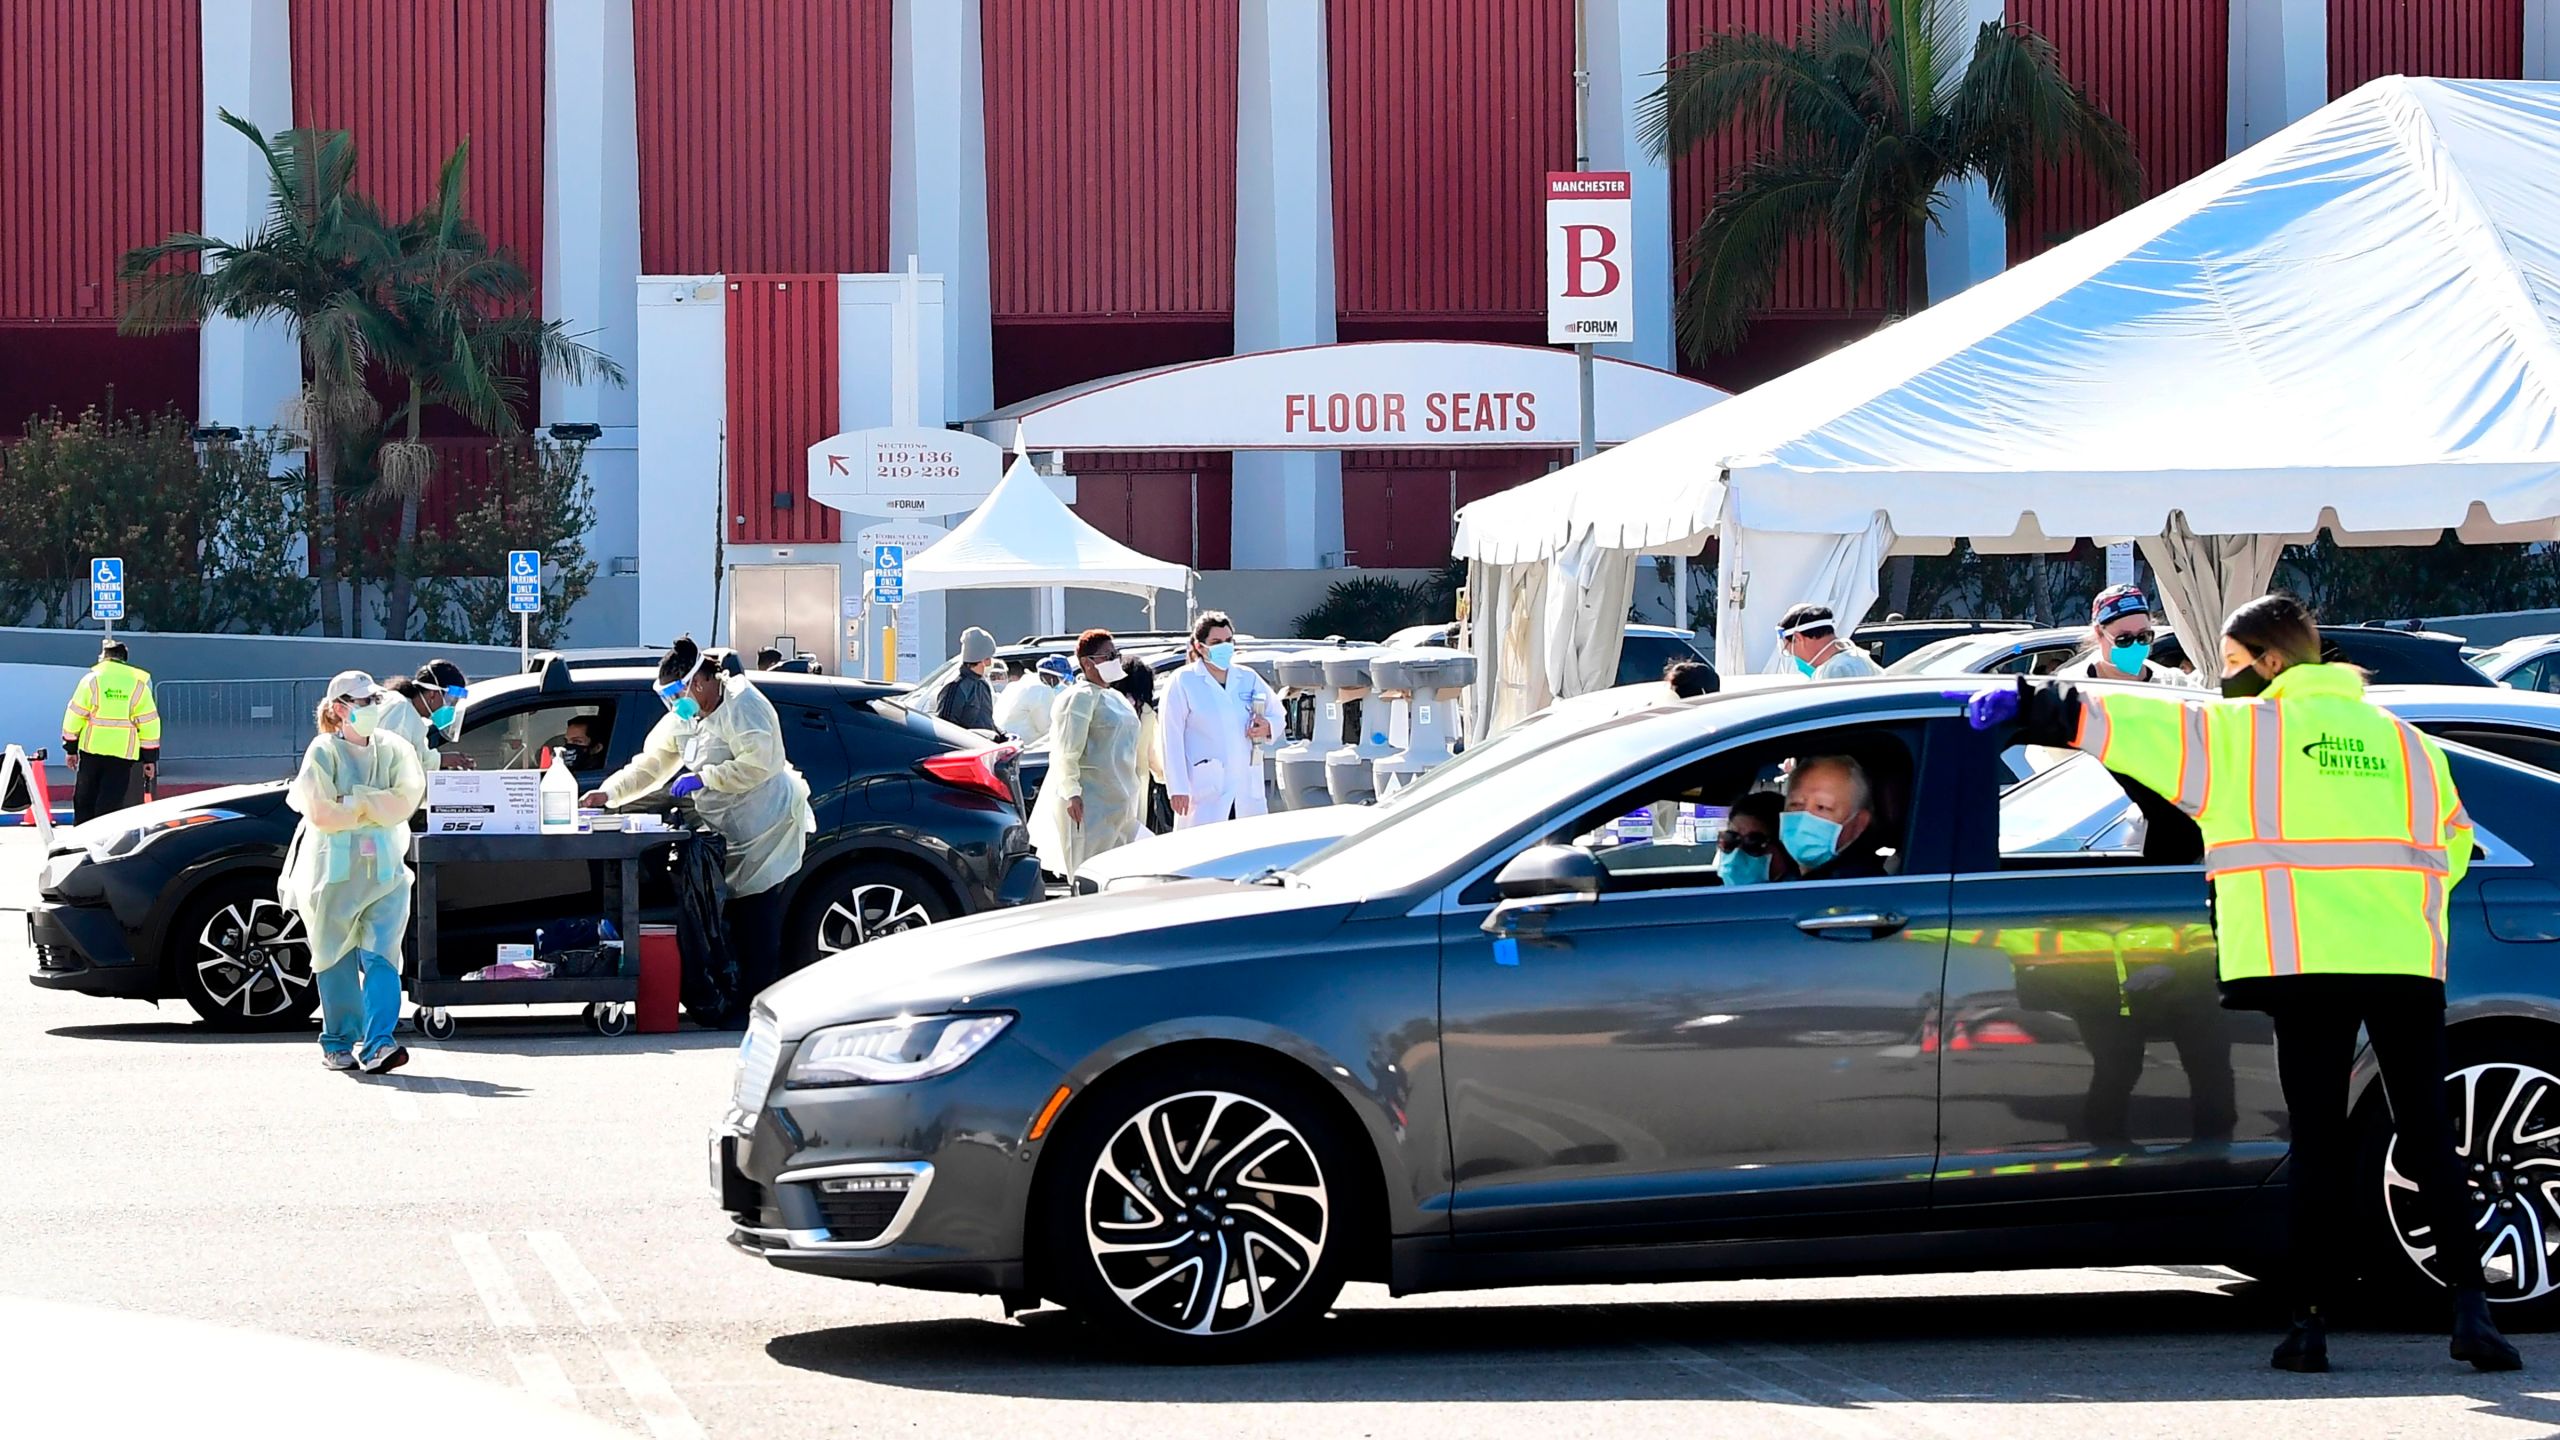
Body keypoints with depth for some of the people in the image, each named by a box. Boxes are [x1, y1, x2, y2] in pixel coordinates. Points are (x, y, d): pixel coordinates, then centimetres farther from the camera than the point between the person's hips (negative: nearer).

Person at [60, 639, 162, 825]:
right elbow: (149, 723, 3)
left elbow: (75, 716, 0)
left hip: (92, 749, 0)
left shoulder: (91, 680, 0)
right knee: (110, 803, -1)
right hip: (123, 753, 0)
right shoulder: (138, 684, 4)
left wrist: (70, 748, 8)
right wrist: (150, 759, 7)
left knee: (84, 802, 12)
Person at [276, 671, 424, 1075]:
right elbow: (320, 815, -12)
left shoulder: (393, 749, 7)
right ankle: (340, 1044, 15)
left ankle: (377, 1044, -17)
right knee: (337, 961, 5)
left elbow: (405, 803, -4)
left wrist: (355, 800, -10)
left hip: (386, 870, 2)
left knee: (382, 957, -9)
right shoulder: (323, 752, -4)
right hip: (335, 872, -2)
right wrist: (374, 807, -5)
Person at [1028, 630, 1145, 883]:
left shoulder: (1116, 698, 19)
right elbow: (1066, 752, -16)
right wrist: (1071, 793, -24)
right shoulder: (1081, 697, -10)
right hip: (1090, 802, -9)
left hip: (1119, 802, 9)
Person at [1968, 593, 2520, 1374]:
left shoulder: (2242, 731, 3)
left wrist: (2028, 702, 11)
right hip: (2408, 961, 3)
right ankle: (2470, 1307, -9)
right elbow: (2454, 847, 25)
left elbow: (2115, 721, 1)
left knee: (2319, 1140, 3)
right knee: (2430, 1139, 4)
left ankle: (2310, 1320, 1)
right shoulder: (2407, 742, 17)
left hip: (2307, 961, -3)